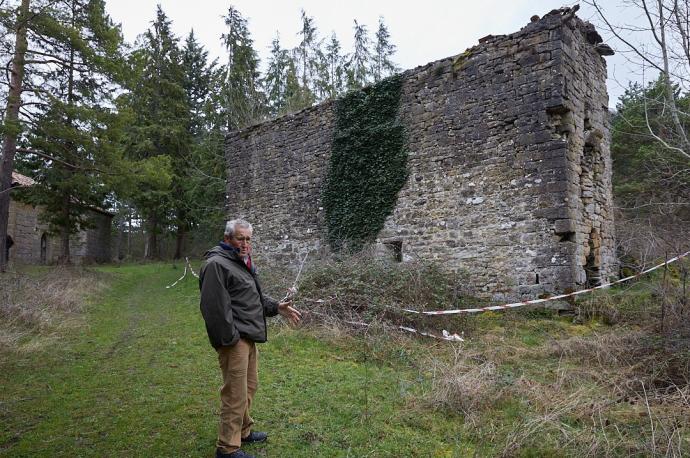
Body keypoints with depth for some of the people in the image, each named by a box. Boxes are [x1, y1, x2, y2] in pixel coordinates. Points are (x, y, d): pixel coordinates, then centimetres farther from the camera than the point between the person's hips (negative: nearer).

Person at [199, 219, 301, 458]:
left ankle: (243, 430, 37)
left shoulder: (243, 263, 17)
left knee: (249, 386, 20)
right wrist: (230, 338, -21)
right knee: (236, 393, -2)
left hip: (248, 337, 10)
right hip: (235, 340, -10)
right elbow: (215, 306, -22)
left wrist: (276, 307, 9)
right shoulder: (217, 264, -15)